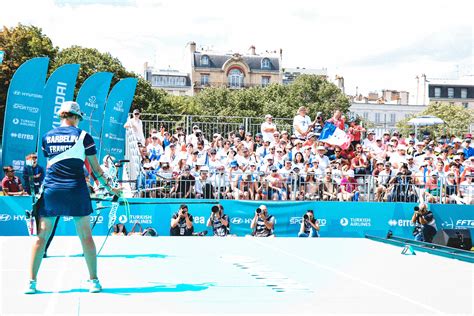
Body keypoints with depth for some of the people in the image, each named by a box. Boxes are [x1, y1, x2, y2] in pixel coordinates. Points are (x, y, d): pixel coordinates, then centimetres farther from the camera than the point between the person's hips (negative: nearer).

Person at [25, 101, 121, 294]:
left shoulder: (47, 136, 8)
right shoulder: (83, 136, 0)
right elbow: (96, 169, 3)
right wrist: (110, 188, 15)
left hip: (51, 191, 2)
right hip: (76, 191, -2)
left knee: (41, 236, 7)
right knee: (86, 236, 6)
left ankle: (31, 282, 5)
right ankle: (94, 281, 9)